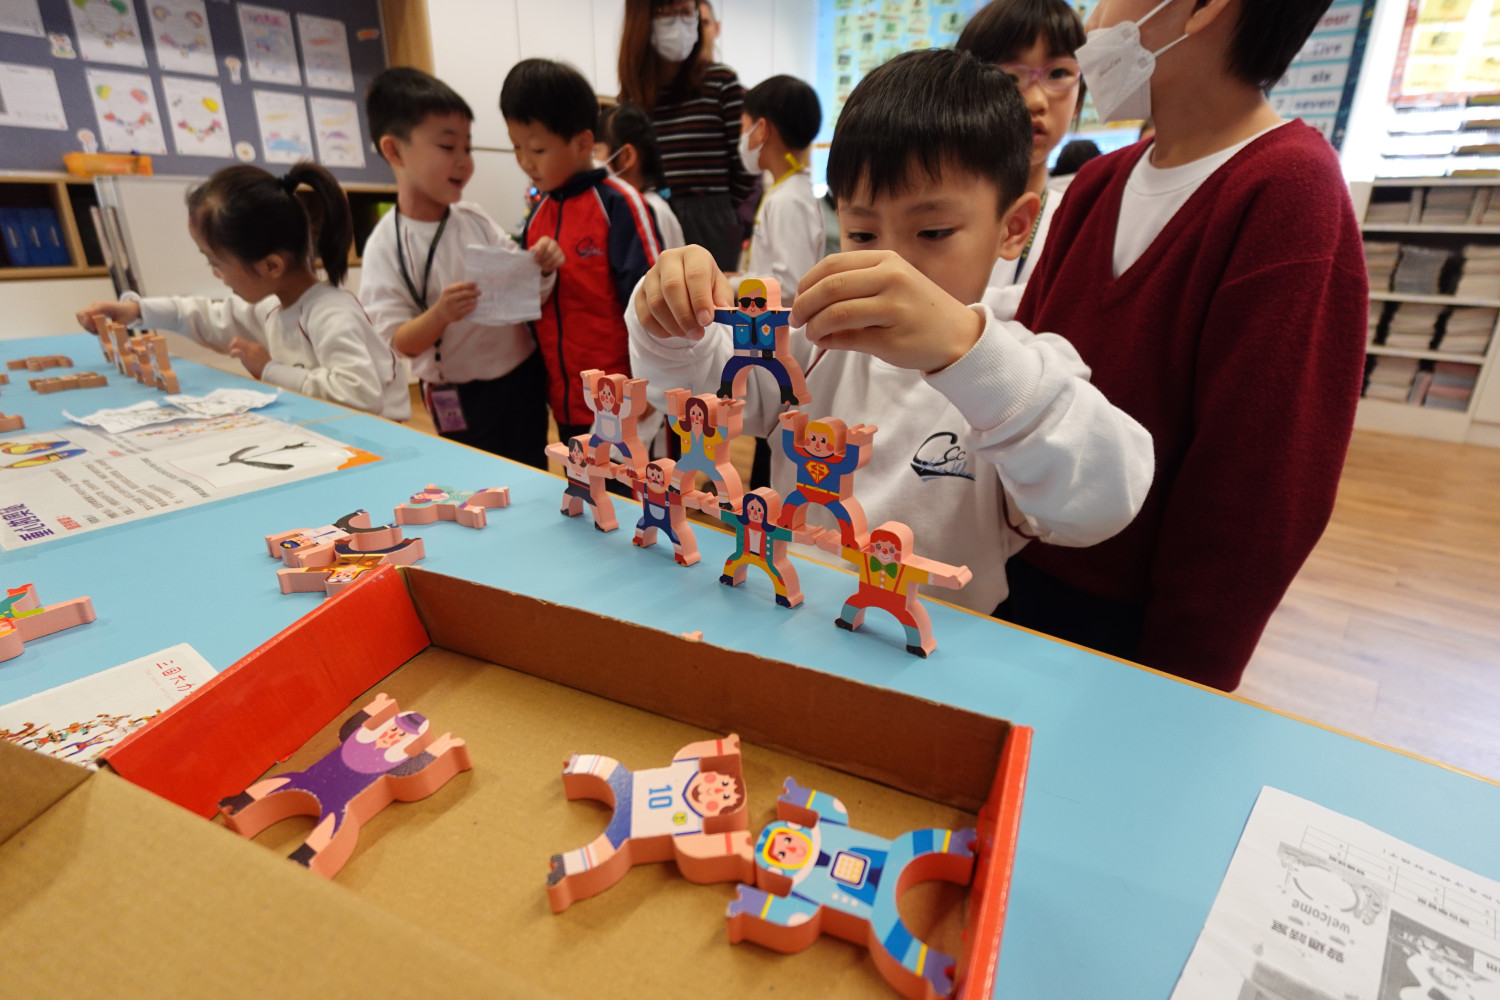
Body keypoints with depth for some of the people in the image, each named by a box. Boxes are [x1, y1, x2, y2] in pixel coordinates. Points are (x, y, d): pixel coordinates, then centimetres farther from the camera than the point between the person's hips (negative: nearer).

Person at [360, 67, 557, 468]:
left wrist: (541, 268, -11)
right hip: (459, 400, -3)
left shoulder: (474, 218, -1)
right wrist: (439, 315, -30)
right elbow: (400, 342, -12)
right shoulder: (386, 244, -11)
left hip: (524, 377, 4)